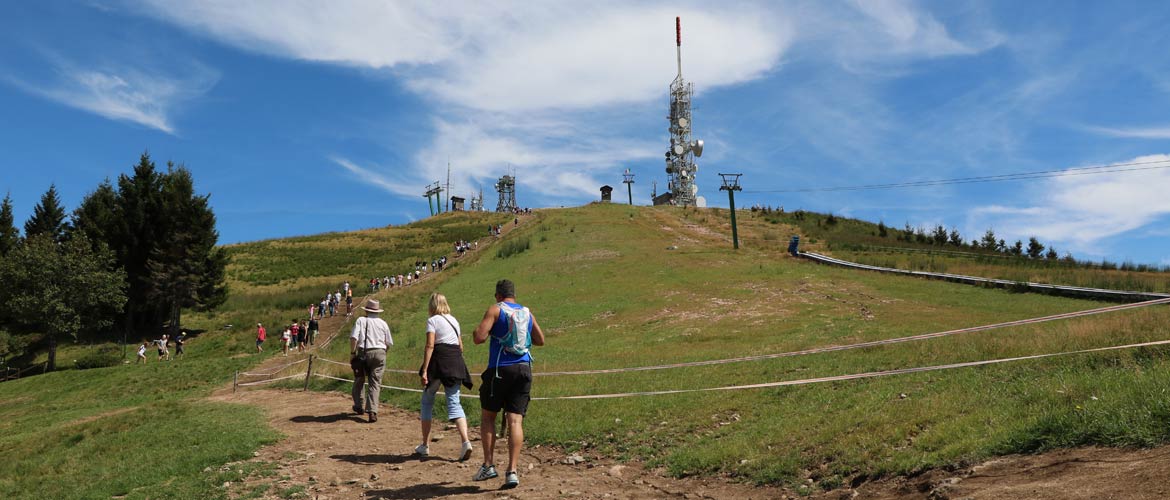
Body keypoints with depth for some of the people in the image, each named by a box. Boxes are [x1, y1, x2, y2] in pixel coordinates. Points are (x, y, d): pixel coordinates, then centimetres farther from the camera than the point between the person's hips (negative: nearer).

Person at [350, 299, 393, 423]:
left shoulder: (361, 320, 3)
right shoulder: (383, 323, 9)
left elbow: (353, 338, -10)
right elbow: (389, 343, 10)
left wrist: (352, 352, -1)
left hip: (363, 353, -1)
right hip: (379, 353, 1)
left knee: (359, 380, 19)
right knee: (375, 383, 2)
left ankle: (358, 407, 33)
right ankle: (372, 411, -10)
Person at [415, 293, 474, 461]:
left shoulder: (433, 320, -2)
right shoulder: (454, 320, 17)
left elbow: (430, 345, -13)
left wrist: (424, 370, -16)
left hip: (438, 361, -5)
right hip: (456, 363, 5)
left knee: (427, 402, 11)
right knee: (454, 403, 1)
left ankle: (425, 445, 17)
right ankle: (466, 441, -20)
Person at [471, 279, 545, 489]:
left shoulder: (495, 310, -2)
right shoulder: (527, 313, 13)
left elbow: (479, 338, -12)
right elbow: (540, 340, 19)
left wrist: (479, 328, 9)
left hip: (500, 369, -3)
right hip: (524, 369, 3)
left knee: (488, 415, 14)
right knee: (515, 420, 0)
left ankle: (488, 465, 10)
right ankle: (512, 471, -7)